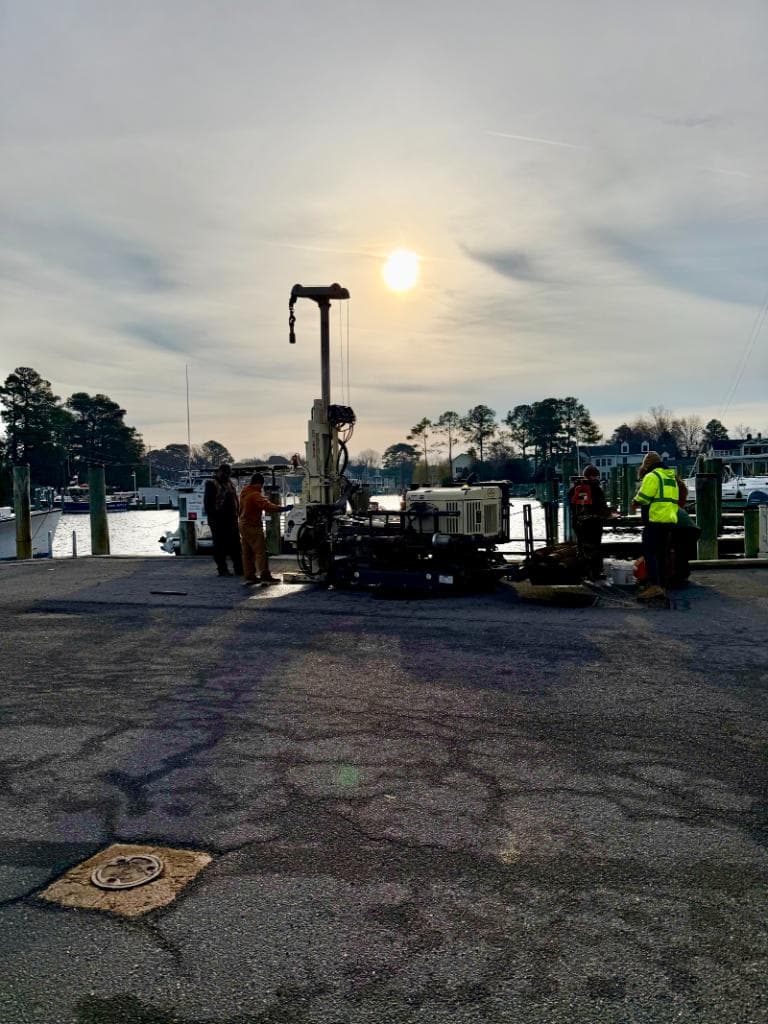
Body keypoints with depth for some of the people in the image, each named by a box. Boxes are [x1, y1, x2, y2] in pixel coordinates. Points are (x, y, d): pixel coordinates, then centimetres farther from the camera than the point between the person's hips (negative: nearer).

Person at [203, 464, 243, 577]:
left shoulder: (230, 483, 16)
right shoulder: (211, 484, -4)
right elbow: (207, 502, -9)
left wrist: (237, 514, 13)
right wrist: (211, 517, -15)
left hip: (231, 519, 6)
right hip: (218, 520, -6)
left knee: (235, 543, 7)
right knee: (220, 544, 0)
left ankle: (239, 568, 12)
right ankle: (222, 569, 5)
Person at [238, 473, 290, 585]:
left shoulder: (244, 492, 11)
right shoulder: (255, 495, -19)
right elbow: (267, 506, -30)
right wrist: (282, 508, -31)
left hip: (244, 525, 10)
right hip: (253, 526, -10)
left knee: (247, 552, 10)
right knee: (260, 551, -8)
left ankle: (249, 576, 13)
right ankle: (265, 575, -11)